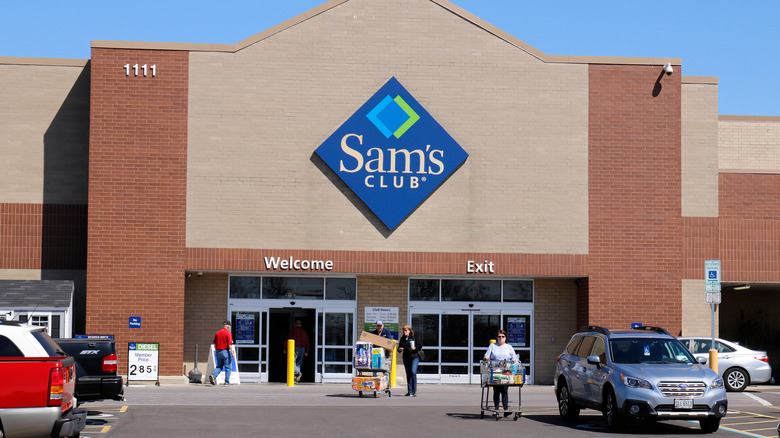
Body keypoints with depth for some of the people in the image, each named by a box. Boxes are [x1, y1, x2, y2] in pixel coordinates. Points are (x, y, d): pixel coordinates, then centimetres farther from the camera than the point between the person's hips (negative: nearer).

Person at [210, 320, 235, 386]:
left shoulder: (217, 333, 9)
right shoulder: (228, 333, -9)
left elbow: (215, 344, 13)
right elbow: (230, 344, -16)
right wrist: (232, 353, -12)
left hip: (218, 351, 6)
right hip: (226, 351, -5)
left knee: (219, 366, 14)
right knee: (228, 367, 4)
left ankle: (213, 375, -12)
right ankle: (227, 382, 2)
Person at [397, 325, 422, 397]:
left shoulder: (414, 338, -1)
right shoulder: (402, 339, 11)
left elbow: (420, 345, 1)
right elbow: (399, 347, 18)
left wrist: (415, 348, -16)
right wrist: (400, 349, -4)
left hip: (414, 357, -4)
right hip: (406, 358, 5)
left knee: (413, 372, -16)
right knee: (408, 374, 5)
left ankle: (414, 391, -11)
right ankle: (409, 391, 9)